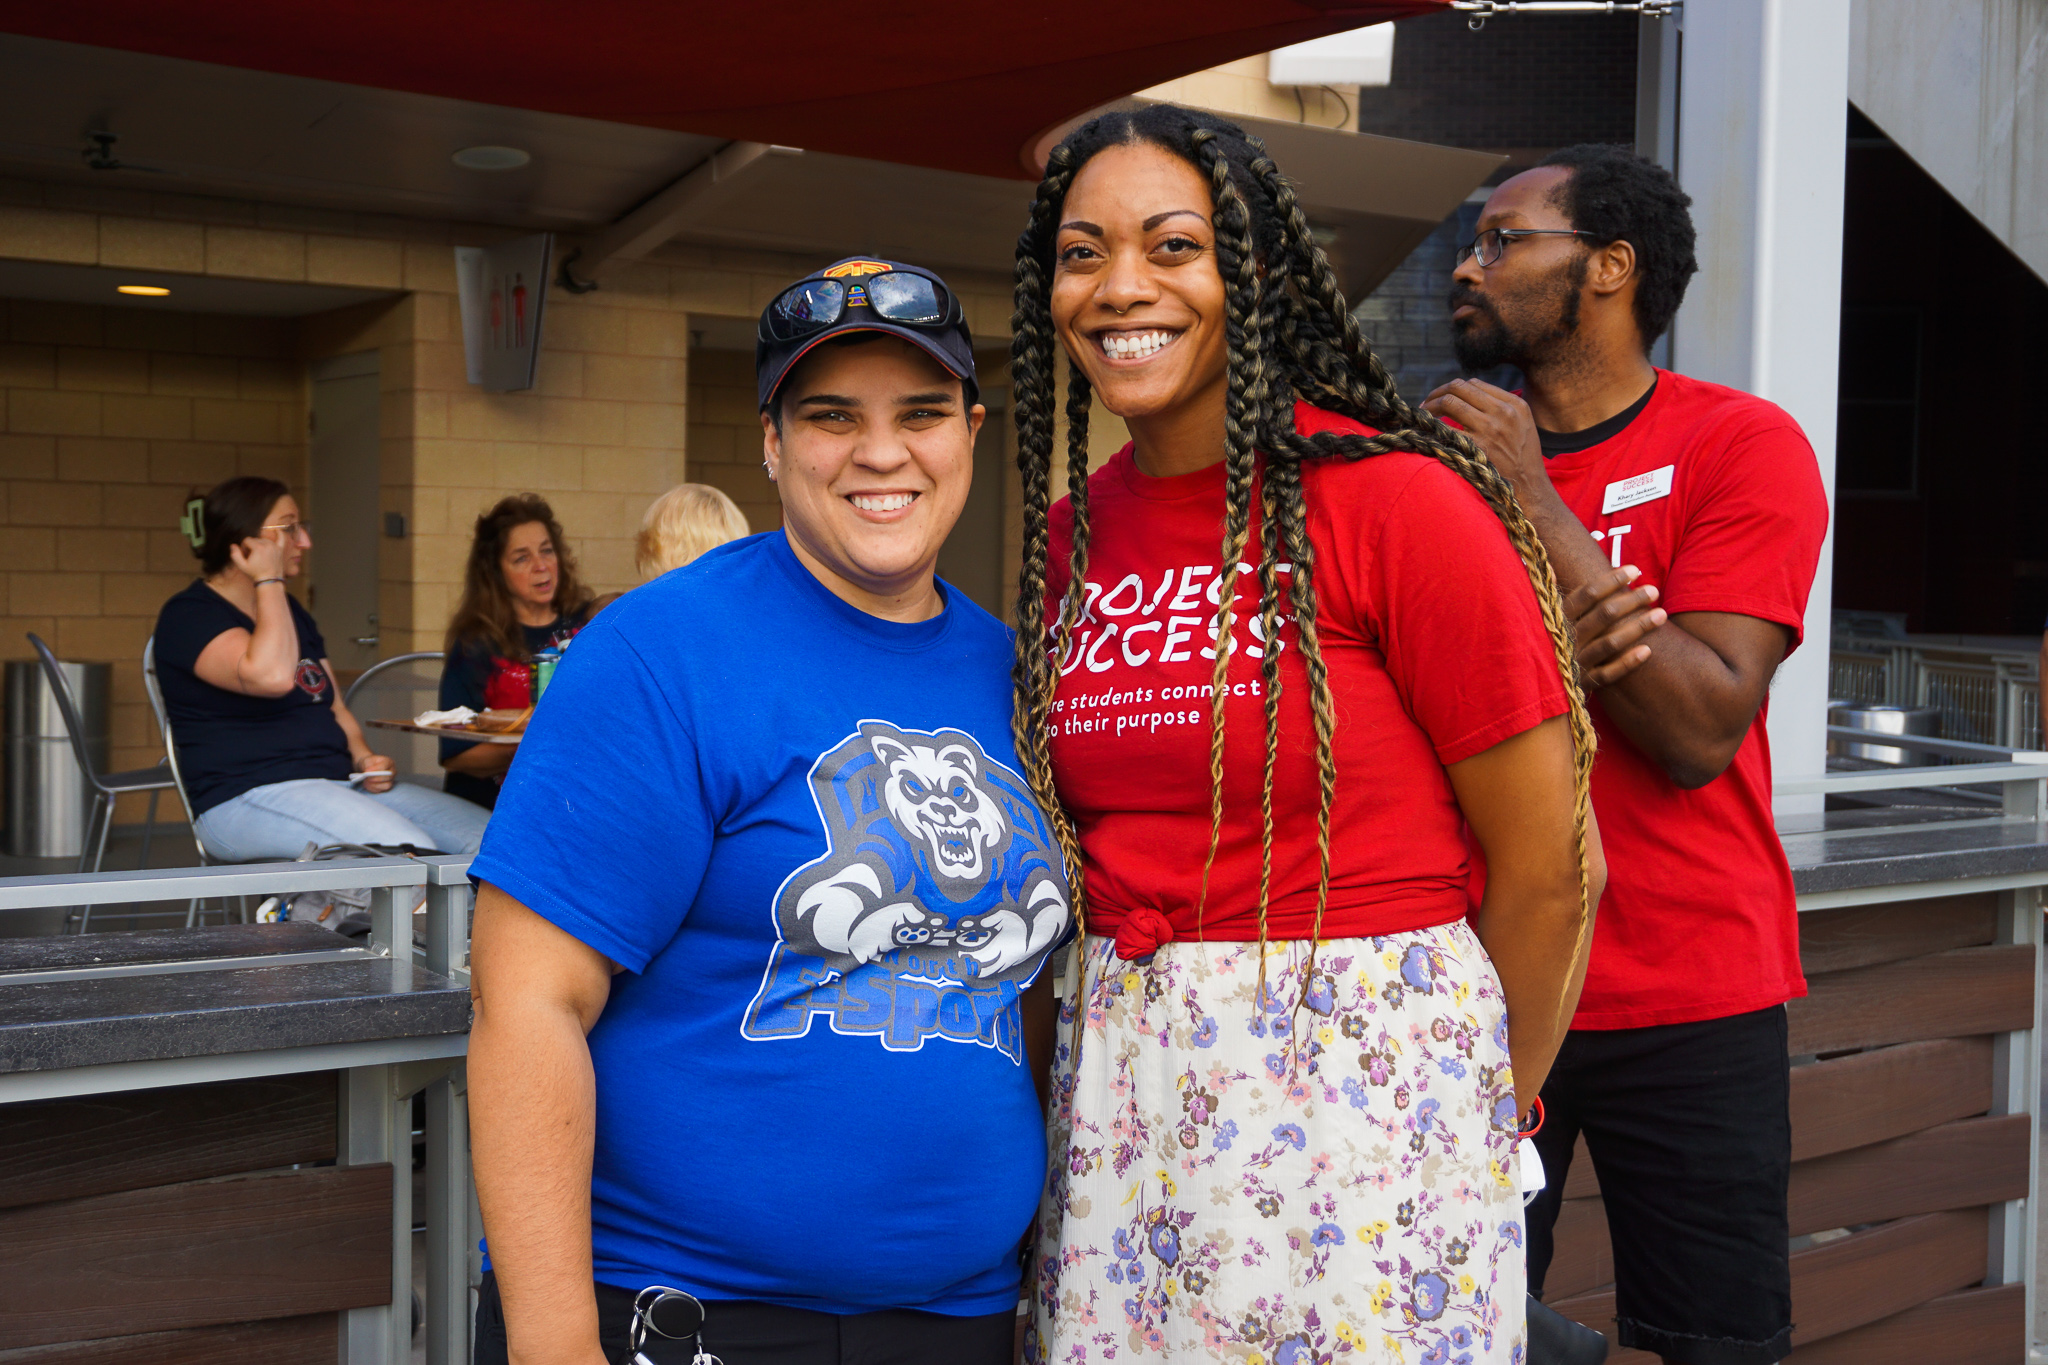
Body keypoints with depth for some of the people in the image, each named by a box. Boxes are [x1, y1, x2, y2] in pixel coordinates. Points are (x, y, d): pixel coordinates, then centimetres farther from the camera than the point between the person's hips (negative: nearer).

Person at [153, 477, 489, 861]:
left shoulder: (291, 611, 22)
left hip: (338, 783, 9)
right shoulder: (188, 616, -4)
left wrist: (363, 757, 6)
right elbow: (272, 676, -24)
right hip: (248, 797, -8)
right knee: (408, 852, -34)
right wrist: (268, 581, -11)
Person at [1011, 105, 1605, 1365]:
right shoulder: (1072, 535, 6)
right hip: (1120, 1093, 5)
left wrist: (1482, 1111, 4)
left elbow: (1552, 867, -7)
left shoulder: (1395, 501, -12)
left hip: (1364, 1074, -5)